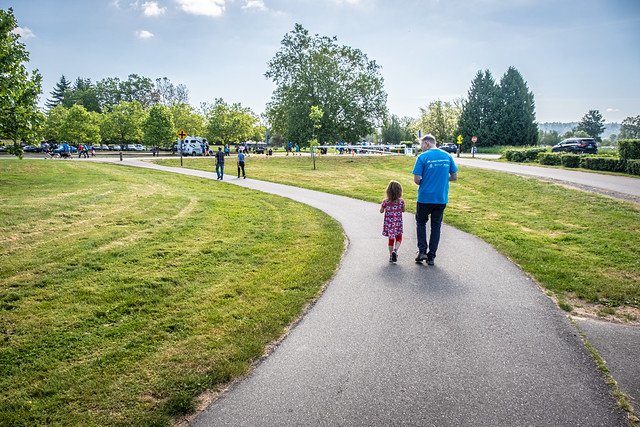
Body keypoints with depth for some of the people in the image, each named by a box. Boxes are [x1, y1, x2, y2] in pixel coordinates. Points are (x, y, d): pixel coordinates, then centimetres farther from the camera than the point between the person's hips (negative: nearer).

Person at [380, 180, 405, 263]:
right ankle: (395, 250, -12)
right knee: (398, 238, 15)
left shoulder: (386, 201, -11)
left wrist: (382, 205, 16)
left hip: (388, 224, 1)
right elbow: (403, 210, 5)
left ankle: (391, 256, 20)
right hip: (397, 224, -1)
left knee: (391, 239, 16)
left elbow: (381, 211, 1)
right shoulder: (401, 201, -12)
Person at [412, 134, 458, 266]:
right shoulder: (447, 156, 2)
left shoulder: (422, 157, -11)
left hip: (425, 197, -3)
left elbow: (417, 179, -13)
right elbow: (454, 177, 5)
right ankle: (431, 256, 17)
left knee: (421, 223, 18)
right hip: (442, 198, 4)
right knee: (436, 226, 14)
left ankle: (422, 251, 9)